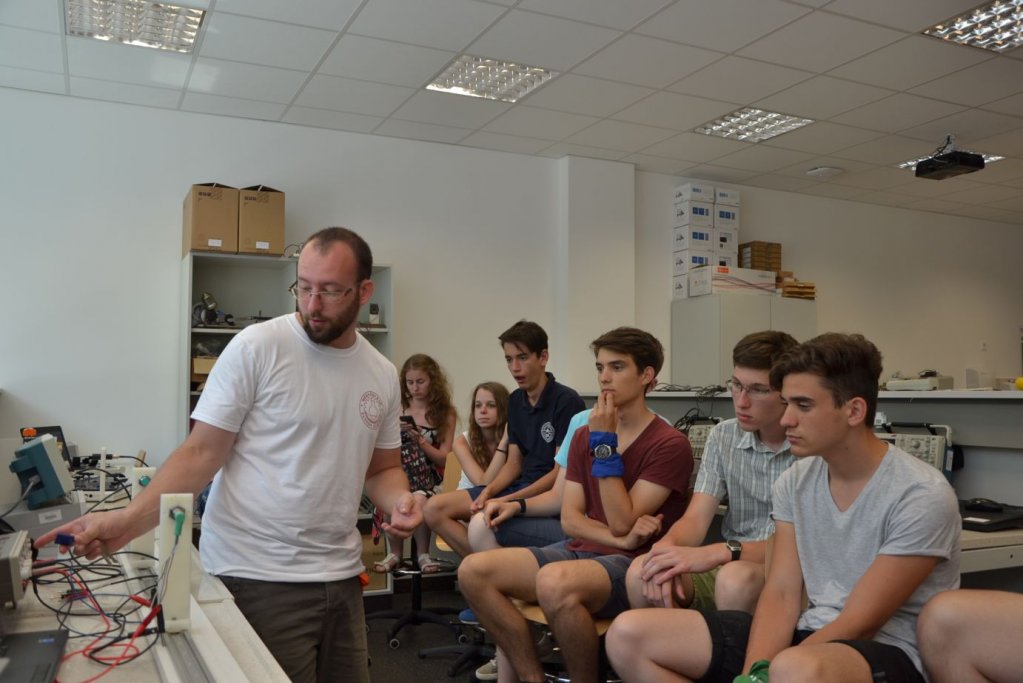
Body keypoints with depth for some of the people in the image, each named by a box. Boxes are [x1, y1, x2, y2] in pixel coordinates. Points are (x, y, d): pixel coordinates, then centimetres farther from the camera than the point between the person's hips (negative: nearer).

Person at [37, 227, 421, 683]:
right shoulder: (256, 347, -10)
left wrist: (399, 501, -6)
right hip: (258, 578, -5)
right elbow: (202, 452, -9)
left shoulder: (383, 375, 6)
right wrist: (128, 520, -20)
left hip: (341, 576, 6)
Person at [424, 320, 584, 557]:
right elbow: (514, 462, 12)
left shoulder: (567, 401, -11)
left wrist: (508, 501, -17)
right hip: (520, 486, 8)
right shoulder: (515, 401, 12)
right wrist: (488, 491, -8)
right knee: (434, 509, -5)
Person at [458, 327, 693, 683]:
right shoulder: (584, 436, 12)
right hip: (579, 551, 7)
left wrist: (605, 445, -14)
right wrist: (619, 539, -13)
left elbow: (622, 523, -14)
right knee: (473, 570, -13)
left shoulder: (670, 444, -9)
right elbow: (570, 519, 5)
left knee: (554, 582, -37)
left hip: (632, 565, -6)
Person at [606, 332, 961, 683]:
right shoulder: (795, 482, 4)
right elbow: (781, 594, -1)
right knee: (629, 634, -9)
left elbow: (859, 624, -16)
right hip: (808, 634, 7)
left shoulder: (922, 497, -15)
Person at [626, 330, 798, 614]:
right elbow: (695, 518, 0)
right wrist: (666, 549, -25)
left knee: (736, 578, -37)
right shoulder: (723, 437, 5)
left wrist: (719, 552, -33)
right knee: (642, 571, -22)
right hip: (728, 565, 4)